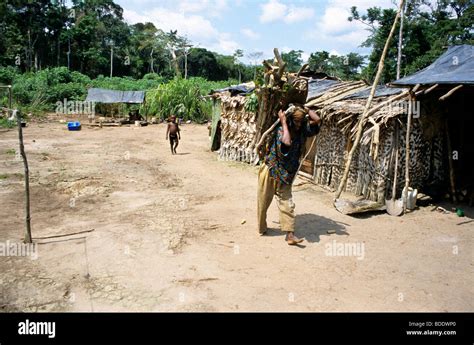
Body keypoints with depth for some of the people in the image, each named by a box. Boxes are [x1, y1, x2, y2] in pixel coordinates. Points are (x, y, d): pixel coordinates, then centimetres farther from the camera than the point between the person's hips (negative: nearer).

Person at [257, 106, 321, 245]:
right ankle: (262, 228, 23)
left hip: (285, 175, 4)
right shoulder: (281, 129, -16)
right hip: (270, 170, -4)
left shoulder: (303, 129, -2)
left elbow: (317, 119, -16)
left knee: (287, 204, 3)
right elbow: (286, 142, -38)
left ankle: (289, 234, 6)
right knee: (263, 201, 8)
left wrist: (305, 109, -5)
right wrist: (284, 122, -28)